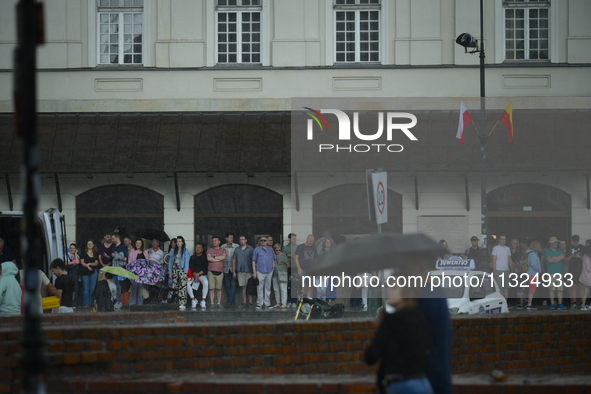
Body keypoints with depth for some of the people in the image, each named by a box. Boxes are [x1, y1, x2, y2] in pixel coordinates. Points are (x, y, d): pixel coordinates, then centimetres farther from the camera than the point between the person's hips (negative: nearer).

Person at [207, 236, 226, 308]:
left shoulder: (223, 250, 13)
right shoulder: (209, 250, 13)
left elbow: (223, 257, -7)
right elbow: (208, 258, -5)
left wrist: (214, 257, -3)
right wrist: (219, 259, -3)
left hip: (220, 272, 0)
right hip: (211, 271, 0)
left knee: (219, 289, -1)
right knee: (211, 288, -4)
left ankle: (219, 303, 3)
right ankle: (212, 303, -2)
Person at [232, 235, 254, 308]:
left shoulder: (250, 249, 2)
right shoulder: (237, 250, 12)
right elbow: (234, 260, 13)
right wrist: (234, 272, 7)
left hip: (248, 271, -3)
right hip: (240, 271, 3)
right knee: (243, 287, 3)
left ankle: (250, 303, -2)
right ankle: (244, 303, 4)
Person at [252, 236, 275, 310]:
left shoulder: (270, 249, 13)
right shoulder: (257, 250, 4)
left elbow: (273, 259, 20)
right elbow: (254, 261, 3)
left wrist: (273, 268, 9)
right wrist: (254, 272, -4)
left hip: (269, 272, 4)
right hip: (260, 272, -4)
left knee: (268, 288, 8)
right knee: (260, 288, -6)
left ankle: (267, 304, 14)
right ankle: (259, 304, -3)